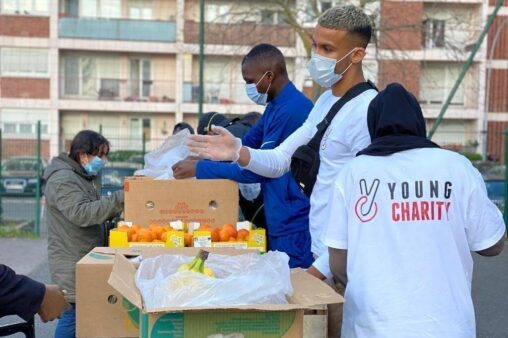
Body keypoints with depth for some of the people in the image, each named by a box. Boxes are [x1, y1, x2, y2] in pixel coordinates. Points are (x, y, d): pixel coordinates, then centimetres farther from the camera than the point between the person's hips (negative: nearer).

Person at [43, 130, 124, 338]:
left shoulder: (85, 177, 17)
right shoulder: (63, 180, -14)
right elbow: (81, 213, -27)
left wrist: (120, 203, 6)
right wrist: (119, 199, -31)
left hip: (87, 259, 9)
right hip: (73, 263, -9)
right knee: (75, 311, -8)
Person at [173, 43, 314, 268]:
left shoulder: (293, 109, -20)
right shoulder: (275, 106, 11)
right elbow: (245, 145, 20)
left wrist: (199, 169, -12)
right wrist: (199, 158, 8)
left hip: (294, 225, -9)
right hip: (278, 221, 9)